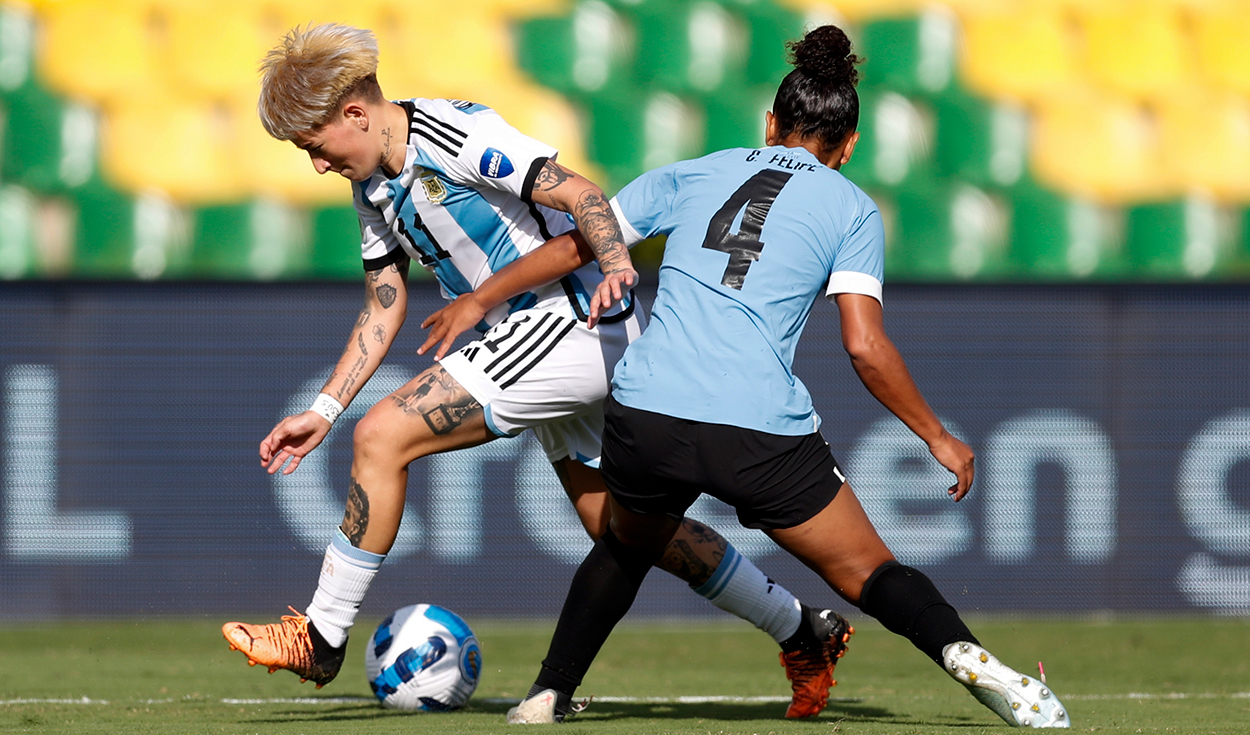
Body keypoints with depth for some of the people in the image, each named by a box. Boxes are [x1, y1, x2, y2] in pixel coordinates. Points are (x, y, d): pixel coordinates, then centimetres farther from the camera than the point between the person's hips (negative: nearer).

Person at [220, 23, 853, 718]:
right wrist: (323, 411, 9)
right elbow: (383, 310, 17)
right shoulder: (374, 188, 12)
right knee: (617, 522, 15)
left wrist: (616, 267, -40)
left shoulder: (452, 136, -18)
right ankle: (806, 634, 24)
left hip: (572, 319, -10)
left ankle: (321, 639, -8)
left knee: (383, 436, -15)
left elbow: (579, 195, -23)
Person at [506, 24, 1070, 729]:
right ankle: (964, 653, -16)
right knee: (870, 573, 9)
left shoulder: (694, 174, 17)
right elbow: (866, 348, 0)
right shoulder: (851, 209, 9)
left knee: (629, 546, 32)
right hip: (760, 432, -3)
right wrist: (939, 438, 10)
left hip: (644, 413, 3)